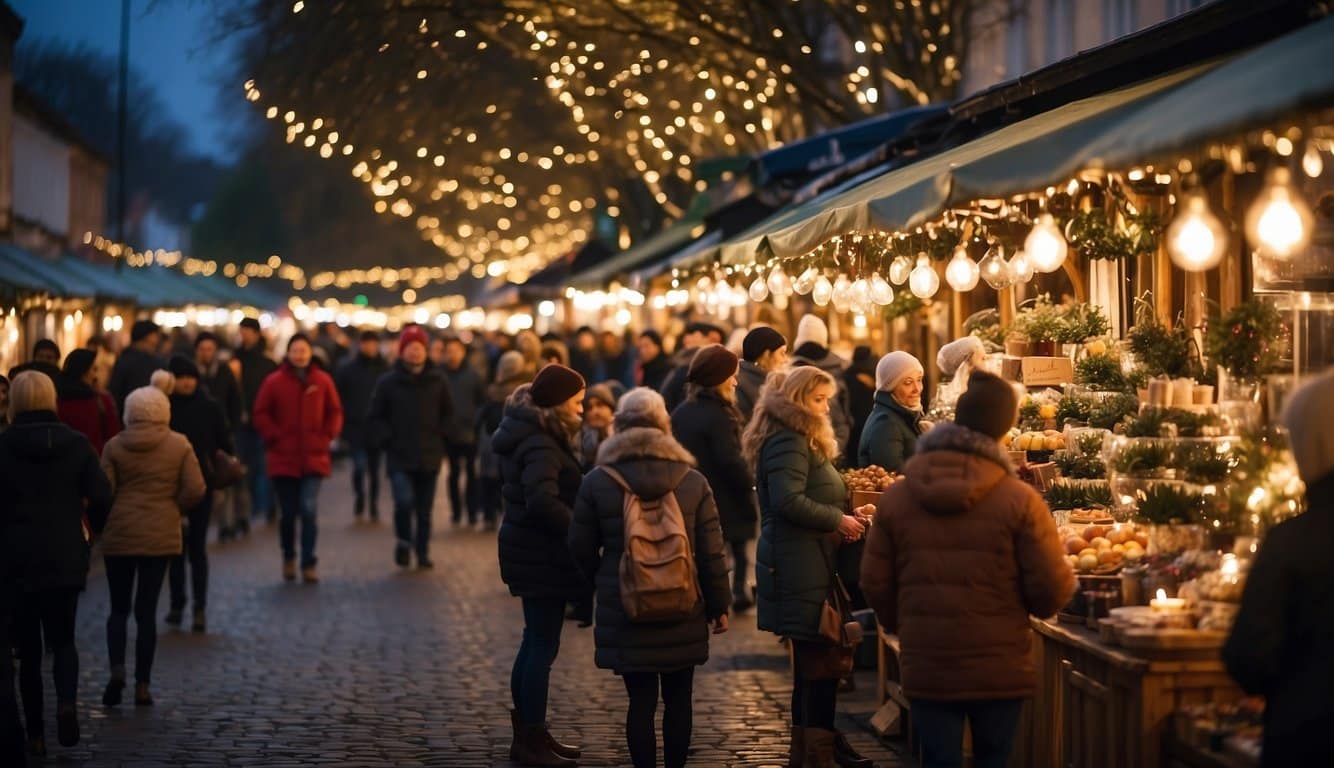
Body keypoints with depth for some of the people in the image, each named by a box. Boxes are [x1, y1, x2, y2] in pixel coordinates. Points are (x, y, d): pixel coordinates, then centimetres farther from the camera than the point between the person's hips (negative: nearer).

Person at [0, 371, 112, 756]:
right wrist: (96, 528, 12)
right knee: (62, 639, 13)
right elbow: (101, 497, -6)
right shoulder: (77, 444, -2)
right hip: (66, 558, 1)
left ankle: (35, 734, 8)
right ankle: (67, 700, -15)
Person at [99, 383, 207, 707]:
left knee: (119, 608, 12)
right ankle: (142, 686, 4)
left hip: (119, 535, 0)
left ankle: (117, 670, -9)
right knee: (146, 610, 6)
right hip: (161, 536, 0)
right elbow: (195, 489, -8)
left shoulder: (114, 446, -3)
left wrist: (106, 520, 11)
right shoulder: (179, 445, -2)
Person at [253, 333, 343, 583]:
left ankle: (308, 564, -2)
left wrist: (326, 437, -1)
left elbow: (335, 412, 10)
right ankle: (288, 557, 30)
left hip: (314, 458, 0)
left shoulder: (323, 380, 2)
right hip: (283, 458, 0)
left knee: (308, 510, -12)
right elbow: (261, 414, 2)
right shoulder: (274, 381, -2)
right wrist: (275, 437, -7)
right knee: (288, 513, 6)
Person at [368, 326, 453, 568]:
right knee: (404, 501, -19)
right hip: (399, 457, -2)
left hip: (430, 457, 2)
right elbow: (375, 418, 4)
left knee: (425, 508, 8)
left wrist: (439, 435, 5)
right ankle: (404, 542, 6)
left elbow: (448, 413, 15)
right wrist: (387, 440, -6)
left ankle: (423, 553, 21)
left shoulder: (437, 380, 3)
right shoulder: (388, 382, -2)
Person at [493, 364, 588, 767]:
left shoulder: (536, 435, 11)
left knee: (536, 642, 17)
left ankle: (528, 734, 27)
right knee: (543, 645, -3)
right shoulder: (539, 445, -19)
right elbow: (542, 501, -33)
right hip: (541, 554, -10)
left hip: (534, 551, 10)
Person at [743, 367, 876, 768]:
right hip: (801, 566, -11)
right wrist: (839, 521, -14)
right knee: (818, 659, -10)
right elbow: (789, 501, -25)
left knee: (813, 659, 14)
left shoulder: (802, 440, 21)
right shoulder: (789, 442, -13)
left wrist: (847, 514, 12)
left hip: (807, 565, 11)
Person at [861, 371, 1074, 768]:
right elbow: (1053, 587, -10)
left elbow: (875, 582, 3)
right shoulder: (1019, 500, -10)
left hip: (926, 666, 2)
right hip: (999, 668, -2)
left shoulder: (896, 497, -1)